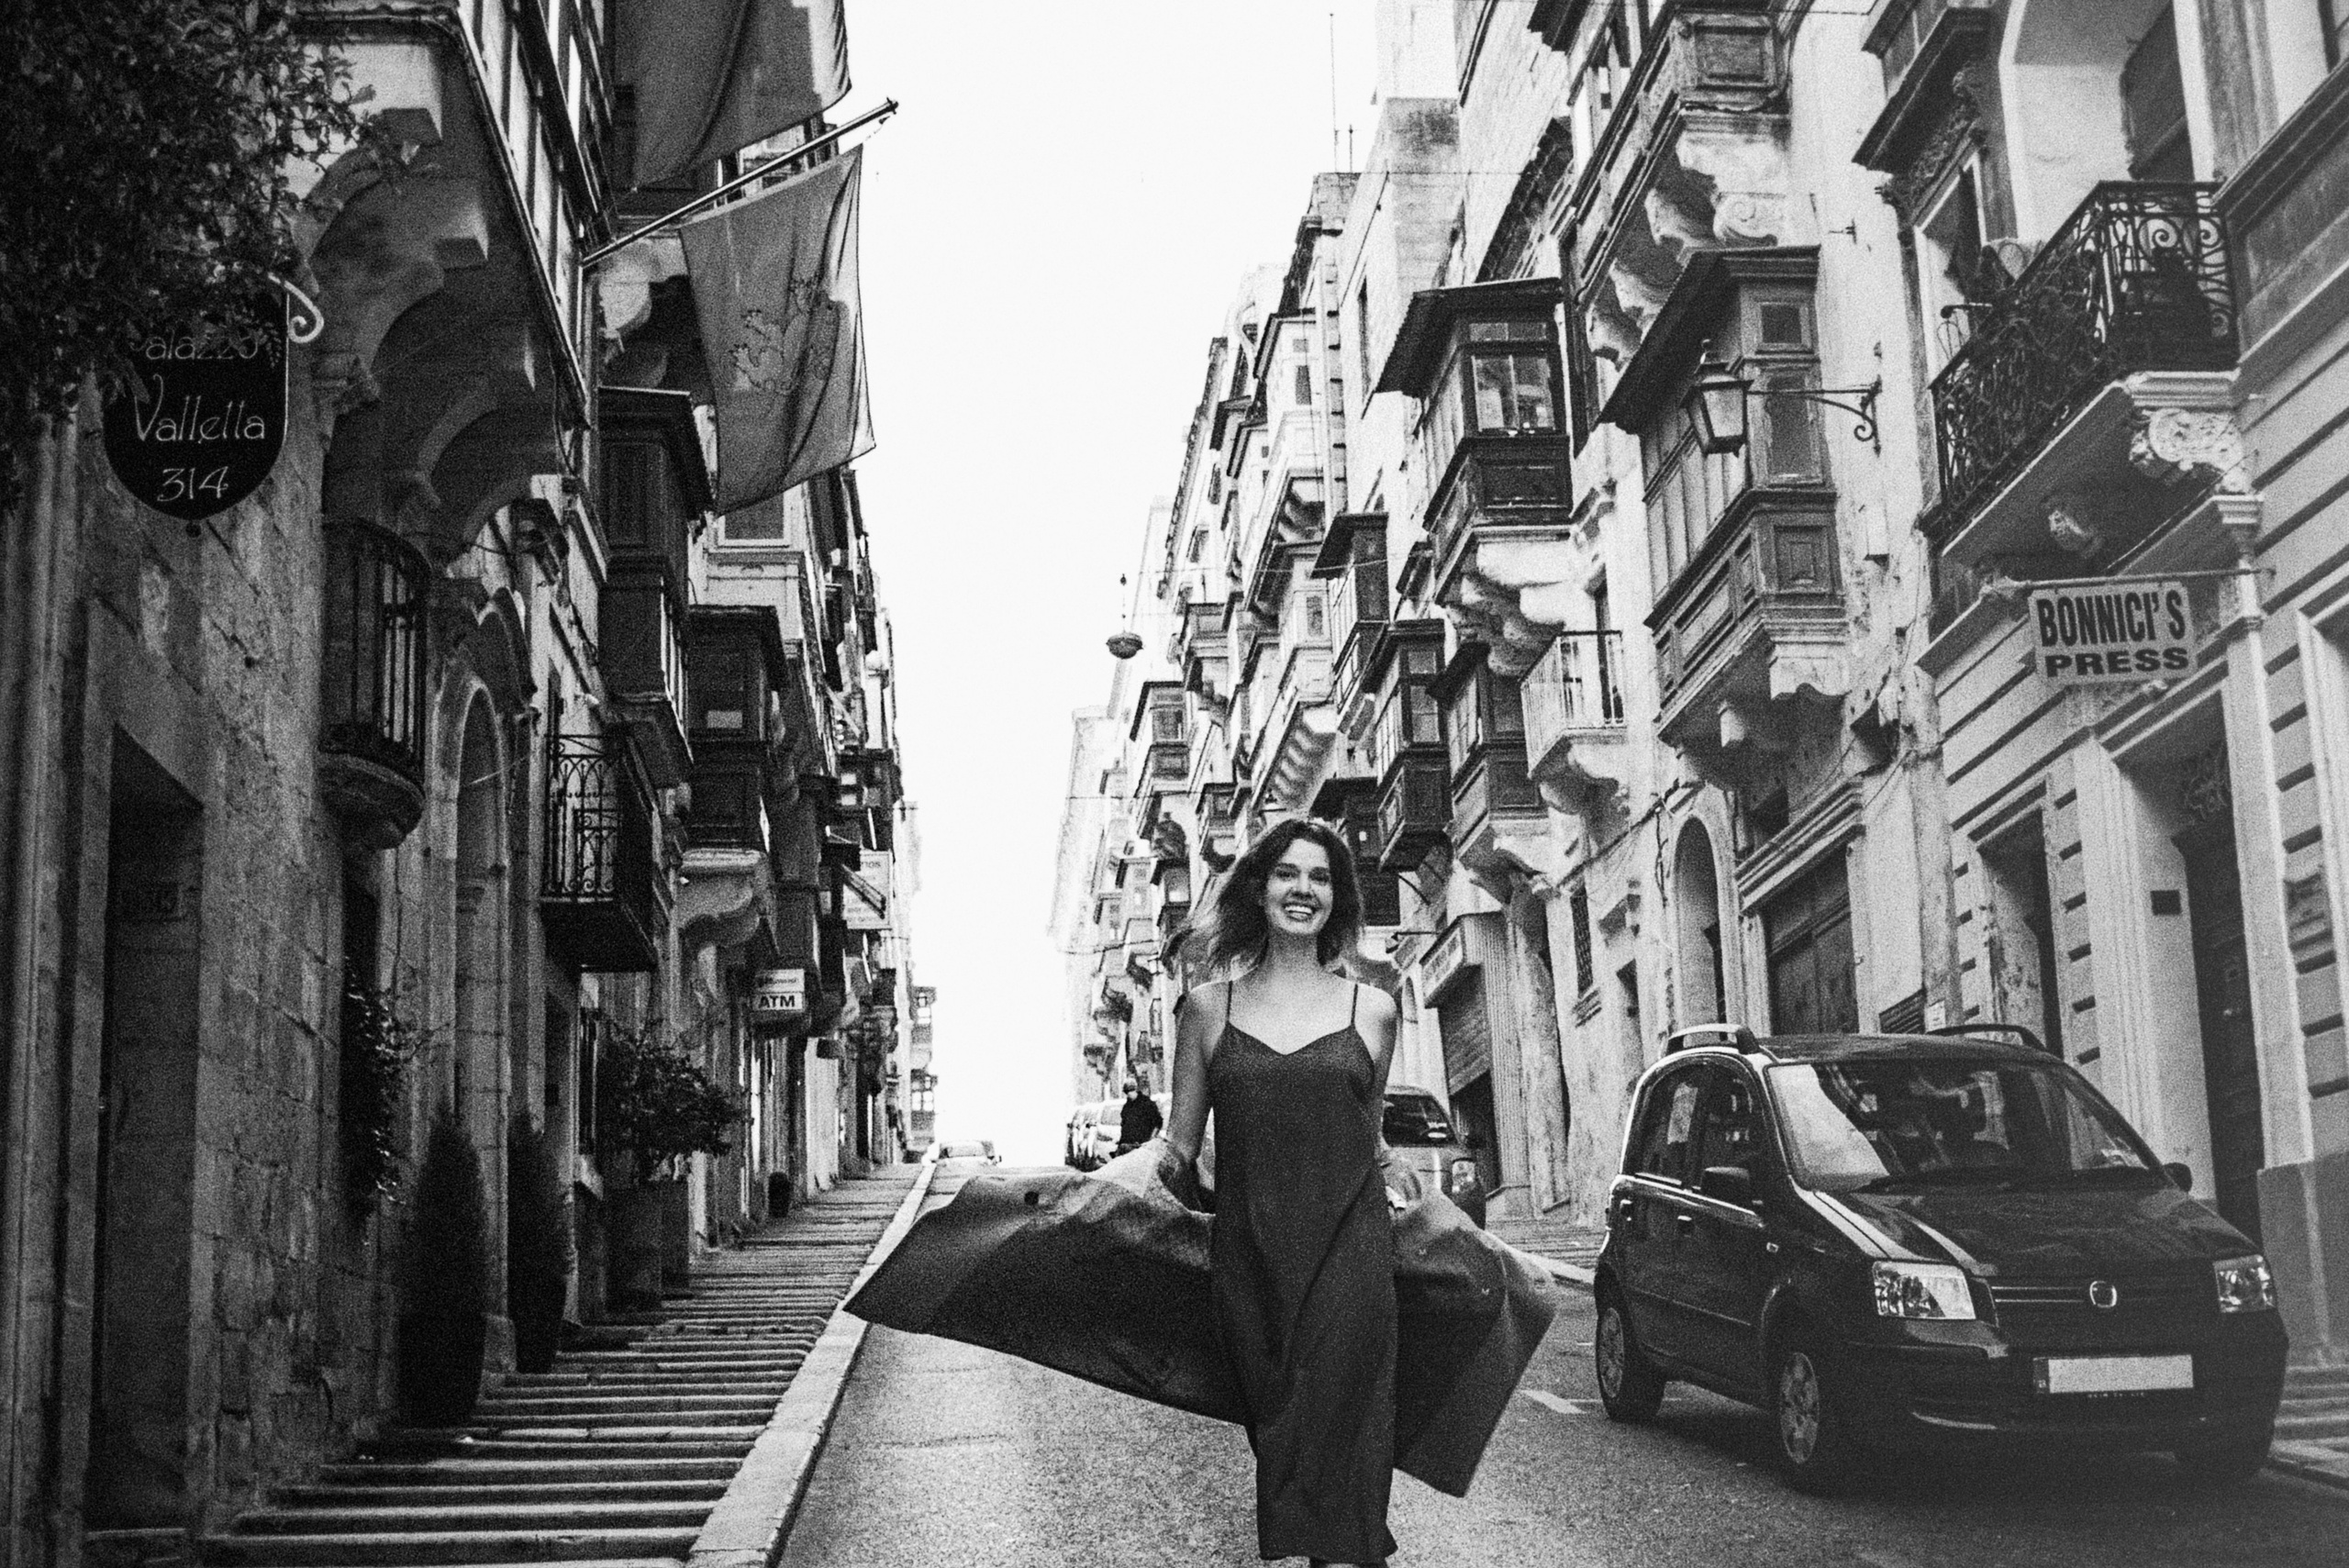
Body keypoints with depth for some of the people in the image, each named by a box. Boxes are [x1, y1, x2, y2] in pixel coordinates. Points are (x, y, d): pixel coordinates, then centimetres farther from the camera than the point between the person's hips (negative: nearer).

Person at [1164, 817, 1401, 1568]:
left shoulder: (1370, 1011, 8)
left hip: (1348, 1259, -1)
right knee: (1273, 1442, 4)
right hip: (1247, 1262, 1)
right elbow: (1178, 1146, 11)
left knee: (1336, 1447, -9)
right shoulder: (1209, 1008, 8)